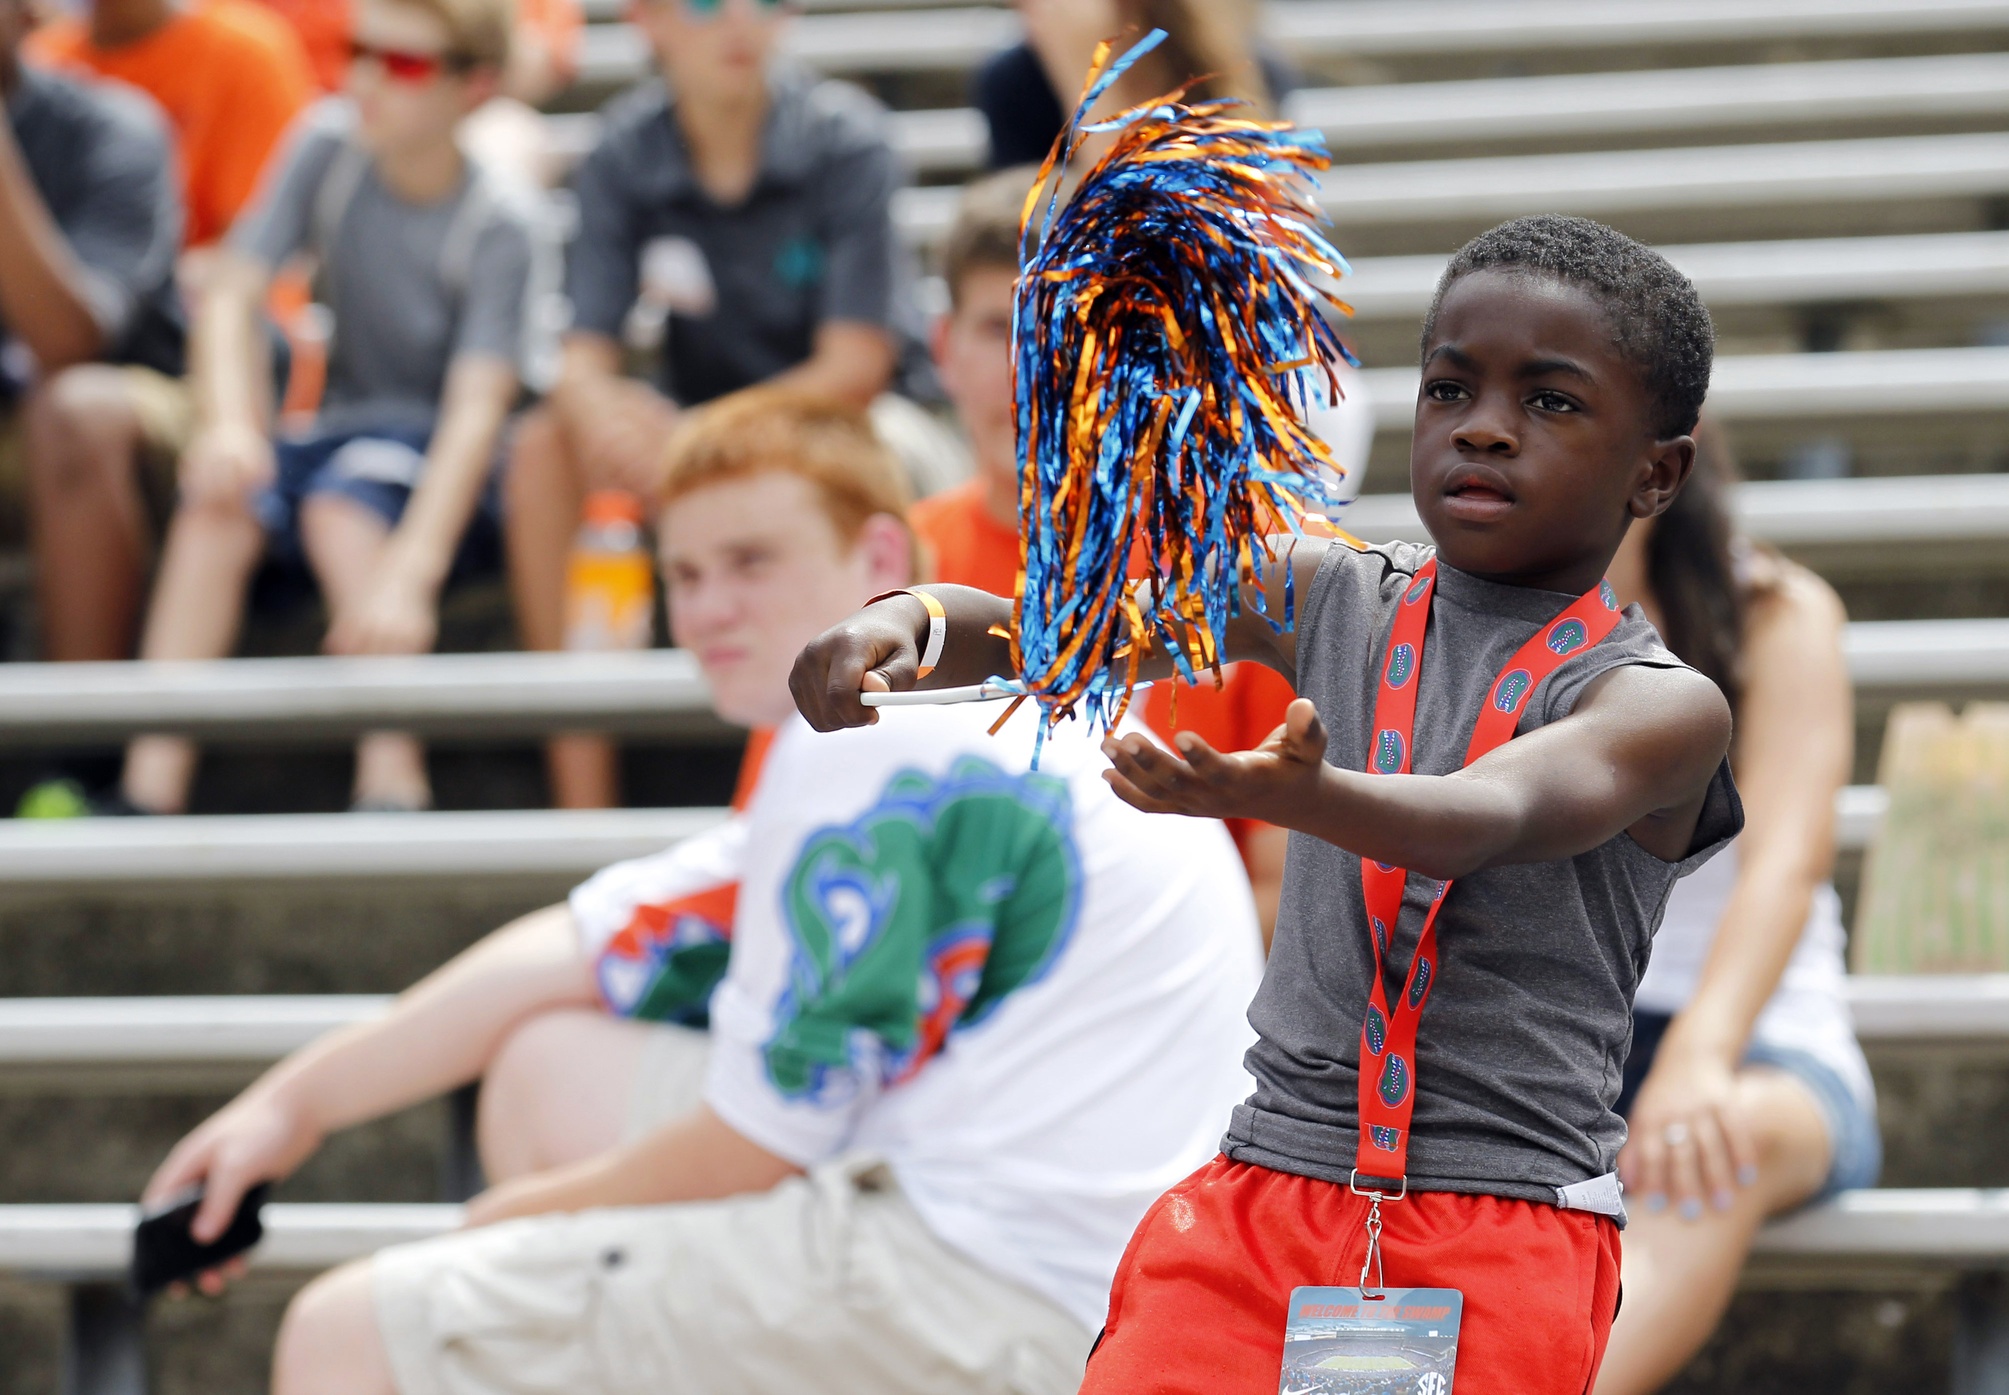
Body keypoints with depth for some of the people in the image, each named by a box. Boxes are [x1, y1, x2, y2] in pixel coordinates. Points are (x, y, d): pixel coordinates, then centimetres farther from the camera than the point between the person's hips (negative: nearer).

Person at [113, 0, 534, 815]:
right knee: (219, 499, -27)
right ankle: (150, 794, -36)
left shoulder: (492, 229, -15)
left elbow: (478, 409, -26)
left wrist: (410, 572, -40)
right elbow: (232, 296, -6)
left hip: (440, 477, -4)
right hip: (338, 435, 4)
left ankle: (394, 790, -41)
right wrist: (229, 426, -28)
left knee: (343, 496, -36)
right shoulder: (329, 149, -2)